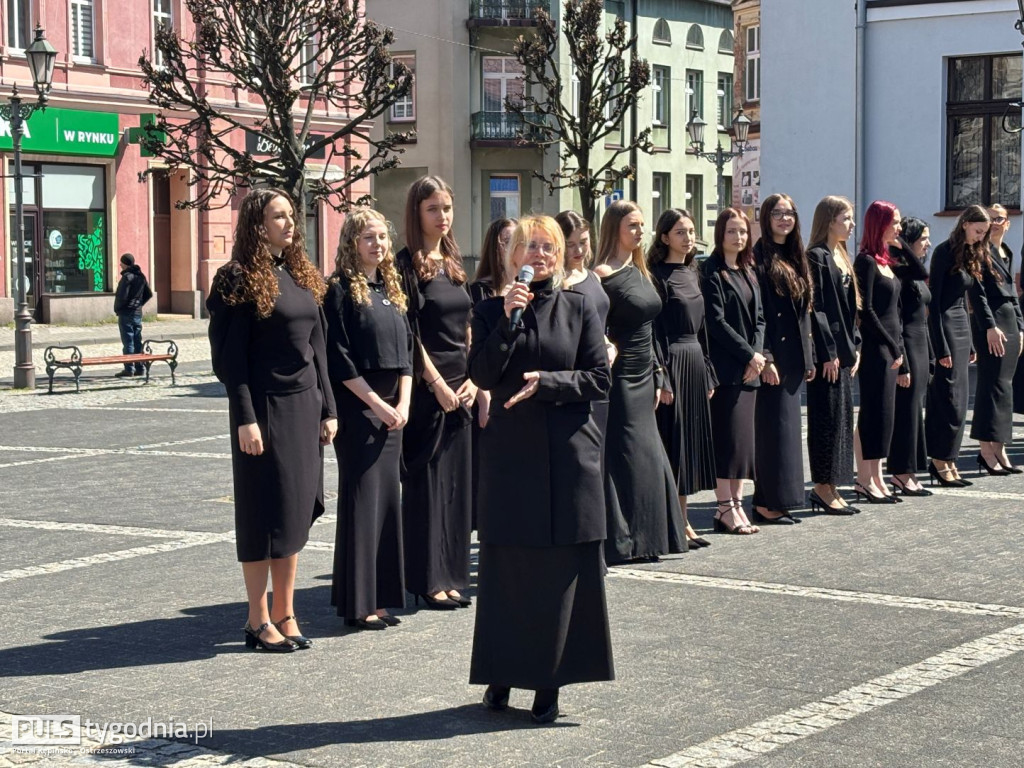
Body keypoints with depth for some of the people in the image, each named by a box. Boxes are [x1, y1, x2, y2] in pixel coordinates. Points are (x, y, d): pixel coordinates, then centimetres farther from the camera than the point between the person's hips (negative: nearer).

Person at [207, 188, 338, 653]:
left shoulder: (302, 277, 12)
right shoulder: (240, 280, -8)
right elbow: (230, 355, -12)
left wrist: (327, 408, 11)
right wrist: (245, 418, -17)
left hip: (305, 406, 7)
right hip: (265, 407, -7)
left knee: (296, 512, 9)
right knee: (265, 513, -1)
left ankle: (285, 614, 18)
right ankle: (259, 622, 8)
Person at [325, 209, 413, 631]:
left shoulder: (391, 289, 14)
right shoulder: (340, 290, -7)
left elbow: (406, 350, 14)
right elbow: (338, 358, -12)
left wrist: (402, 404, 1)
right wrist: (376, 403, -13)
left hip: (390, 410, 7)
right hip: (357, 409, -7)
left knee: (389, 497, 8)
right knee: (361, 499, -5)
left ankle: (379, 597, 15)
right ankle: (356, 603, 1)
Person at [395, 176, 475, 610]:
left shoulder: (454, 263, 14)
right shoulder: (407, 264, -7)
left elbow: (466, 327, 15)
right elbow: (408, 333, -12)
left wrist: (472, 379, 3)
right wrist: (436, 384, -14)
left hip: (460, 384, 7)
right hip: (426, 384, -7)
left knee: (457, 480, 8)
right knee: (426, 480, -2)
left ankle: (451, 575, 15)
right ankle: (428, 579, 4)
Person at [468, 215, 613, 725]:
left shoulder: (580, 310, 5)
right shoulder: (491, 311, 6)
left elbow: (600, 379, 0)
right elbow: (482, 376, -6)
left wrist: (545, 383, -13)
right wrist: (508, 320, -15)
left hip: (568, 453, 0)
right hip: (510, 452, 0)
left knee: (562, 568, 1)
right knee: (505, 566, 3)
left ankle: (548, 682, 9)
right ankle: (502, 673, 15)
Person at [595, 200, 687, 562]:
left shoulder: (639, 272, 14)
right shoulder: (604, 275, -12)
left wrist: (656, 376, 16)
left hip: (642, 379, 9)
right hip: (618, 379, -9)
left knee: (649, 460, 11)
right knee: (623, 457, -6)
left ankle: (643, 539, 18)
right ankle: (619, 541, 1)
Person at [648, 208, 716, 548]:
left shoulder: (693, 274, 14)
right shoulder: (658, 276, -9)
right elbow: (654, 332, -14)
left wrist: (708, 373, 13)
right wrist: (661, 379, -19)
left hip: (695, 362, 8)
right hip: (671, 362, -8)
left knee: (692, 440, 10)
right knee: (672, 441, -5)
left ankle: (682, 520, 17)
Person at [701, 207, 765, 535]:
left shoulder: (748, 272, 16)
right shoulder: (711, 271, -7)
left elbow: (758, 318, 14)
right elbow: (716, 321, -13)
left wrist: (757, 355, -2)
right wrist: (749, 354, -12)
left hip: (749, 368, 7)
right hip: (725, 368, -7)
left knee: (743, 437, 7)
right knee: (728, 436, -8)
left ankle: (737, 504, 12)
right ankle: (725, 509, -5)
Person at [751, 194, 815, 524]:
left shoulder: (796, 259, 16)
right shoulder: (760, 257, -8)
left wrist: (808, 357, 13)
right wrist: (765, 357, -20)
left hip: (794, 357, 8)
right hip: (773, 355, -8)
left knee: (787, 427, 9)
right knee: (773, 426, -7)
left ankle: (780, 500, 14)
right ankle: (767, 503, -2)